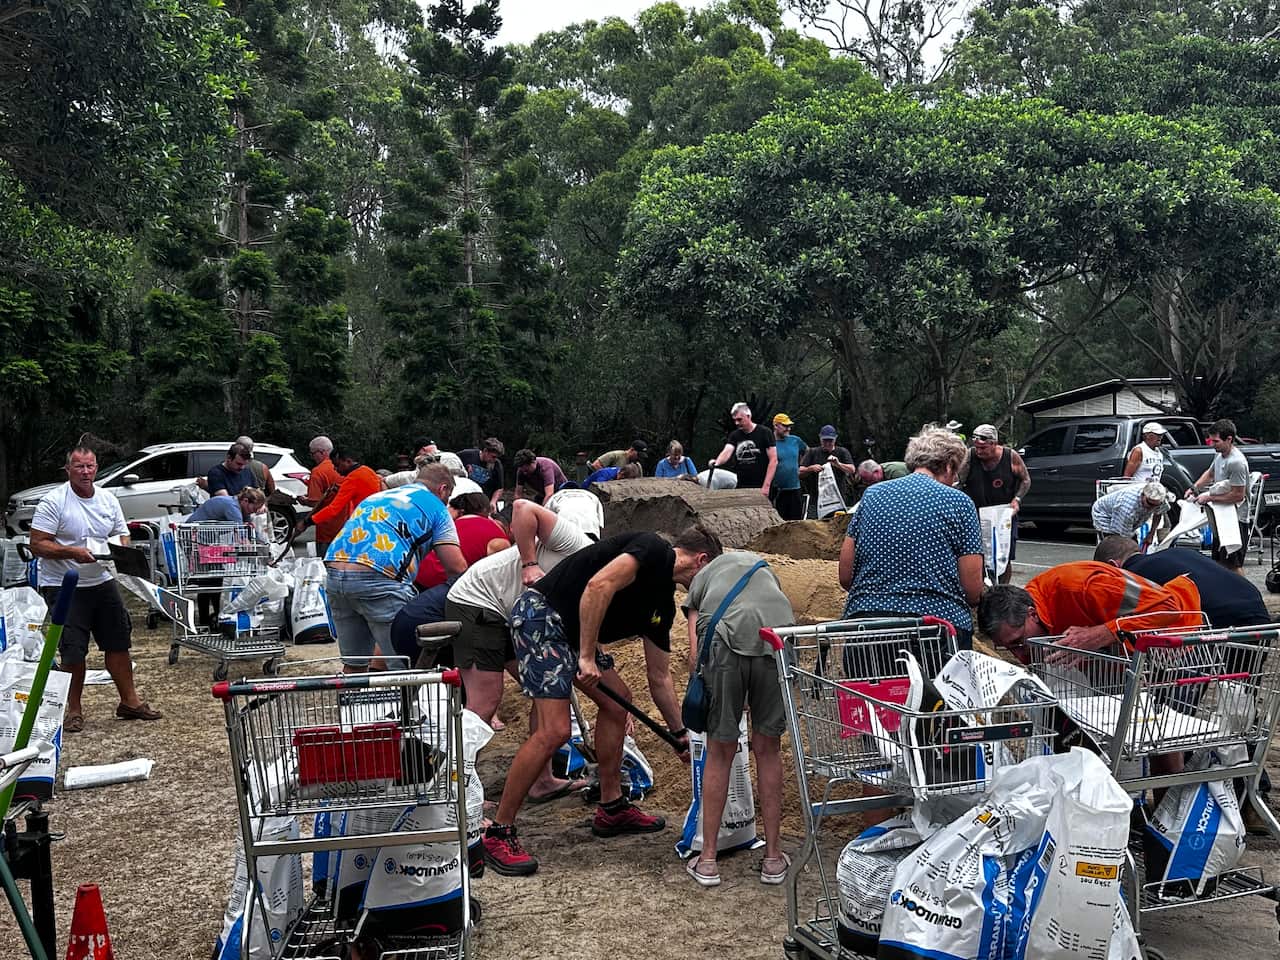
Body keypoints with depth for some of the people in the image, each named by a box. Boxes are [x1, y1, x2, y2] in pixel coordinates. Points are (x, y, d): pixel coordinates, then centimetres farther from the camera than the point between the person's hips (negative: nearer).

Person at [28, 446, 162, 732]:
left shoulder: (108, 499, 7)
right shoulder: (53, 501, -11)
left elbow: (122, 535, 13)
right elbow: (37, 545, -14)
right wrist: (72, 552, -28)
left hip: (102, 582, 6)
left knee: (119, 642, 10)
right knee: (73, 652, -3)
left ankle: (129, 701, 22)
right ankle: (74, 710, 14)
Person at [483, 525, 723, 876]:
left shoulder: (663, 602, 17)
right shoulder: (653, 549, -10)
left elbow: (659, 677, 23)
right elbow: (598, 586, -25)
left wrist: (682, 734, 27)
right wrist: (587, 657, -23)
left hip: (570, 629, 11)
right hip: (541, 614, -11)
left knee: (617, 700, 15)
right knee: (554, 731, -15)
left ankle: (612, 809, 26)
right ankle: (498, 834, -4)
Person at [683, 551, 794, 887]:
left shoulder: (702, 576, 32)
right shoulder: (765, 569, 39)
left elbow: (695, 654, 20)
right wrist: (753, 699, 46)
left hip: (724, 640, -2)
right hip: (778, 640, 2)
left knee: (720, 752, 12)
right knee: (767, 748, 16)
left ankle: (708, 860, 22)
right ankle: (773, 858, 26)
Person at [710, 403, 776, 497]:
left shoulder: (764, 432, -2)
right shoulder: (734, 435, 10)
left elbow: (773, 460, -6)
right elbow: (727, 451, -8)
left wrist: (766, 486, -13)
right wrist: (717, 462, -32)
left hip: (760, 489, -4)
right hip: (740, 488, 4)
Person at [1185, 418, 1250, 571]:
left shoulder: (1236, 462, -23)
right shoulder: (1220, 455, 8)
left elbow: (1238, 495, -24)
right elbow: (1209, 473, 27)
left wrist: (1209, 497, -17)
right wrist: (1194, 487, 9)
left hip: (1235, 520, -10)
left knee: (1234, 565, -9)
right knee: (1220, 562, 19)